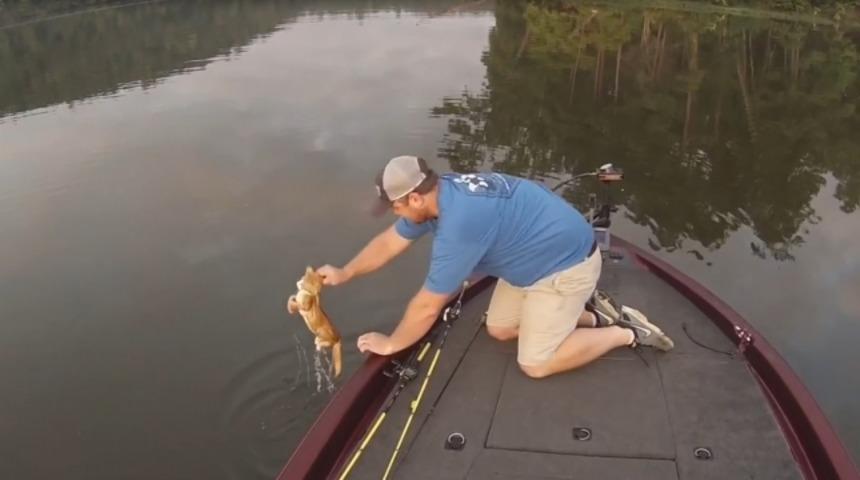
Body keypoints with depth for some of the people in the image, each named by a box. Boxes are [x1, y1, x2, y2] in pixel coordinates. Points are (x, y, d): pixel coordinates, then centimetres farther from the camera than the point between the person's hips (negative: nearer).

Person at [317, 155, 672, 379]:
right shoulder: (438, 193, -6)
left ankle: (626, 334, 6)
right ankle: (592, 318, 17)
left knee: (536, 364, -7)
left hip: (567, 265, -10)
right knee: (499, 329, 14)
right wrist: (345, 274, 16)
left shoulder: (459, 223, -34)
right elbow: (390, 241, 11)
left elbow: (428, 306, -24)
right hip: (538, 257, 10)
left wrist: (391, 344, -9)